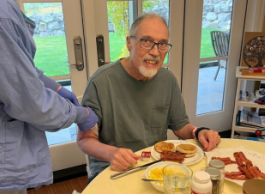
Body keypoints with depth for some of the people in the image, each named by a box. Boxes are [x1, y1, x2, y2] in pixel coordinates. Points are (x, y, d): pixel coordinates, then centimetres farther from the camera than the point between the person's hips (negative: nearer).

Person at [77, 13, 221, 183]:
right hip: (113, 169, -3)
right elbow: (85, 138, -11)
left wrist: (198, 132, -11)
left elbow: (180, 125, 10)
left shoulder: (168, 79, -1)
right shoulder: (101, 81, -17)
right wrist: (110, 153, -30)